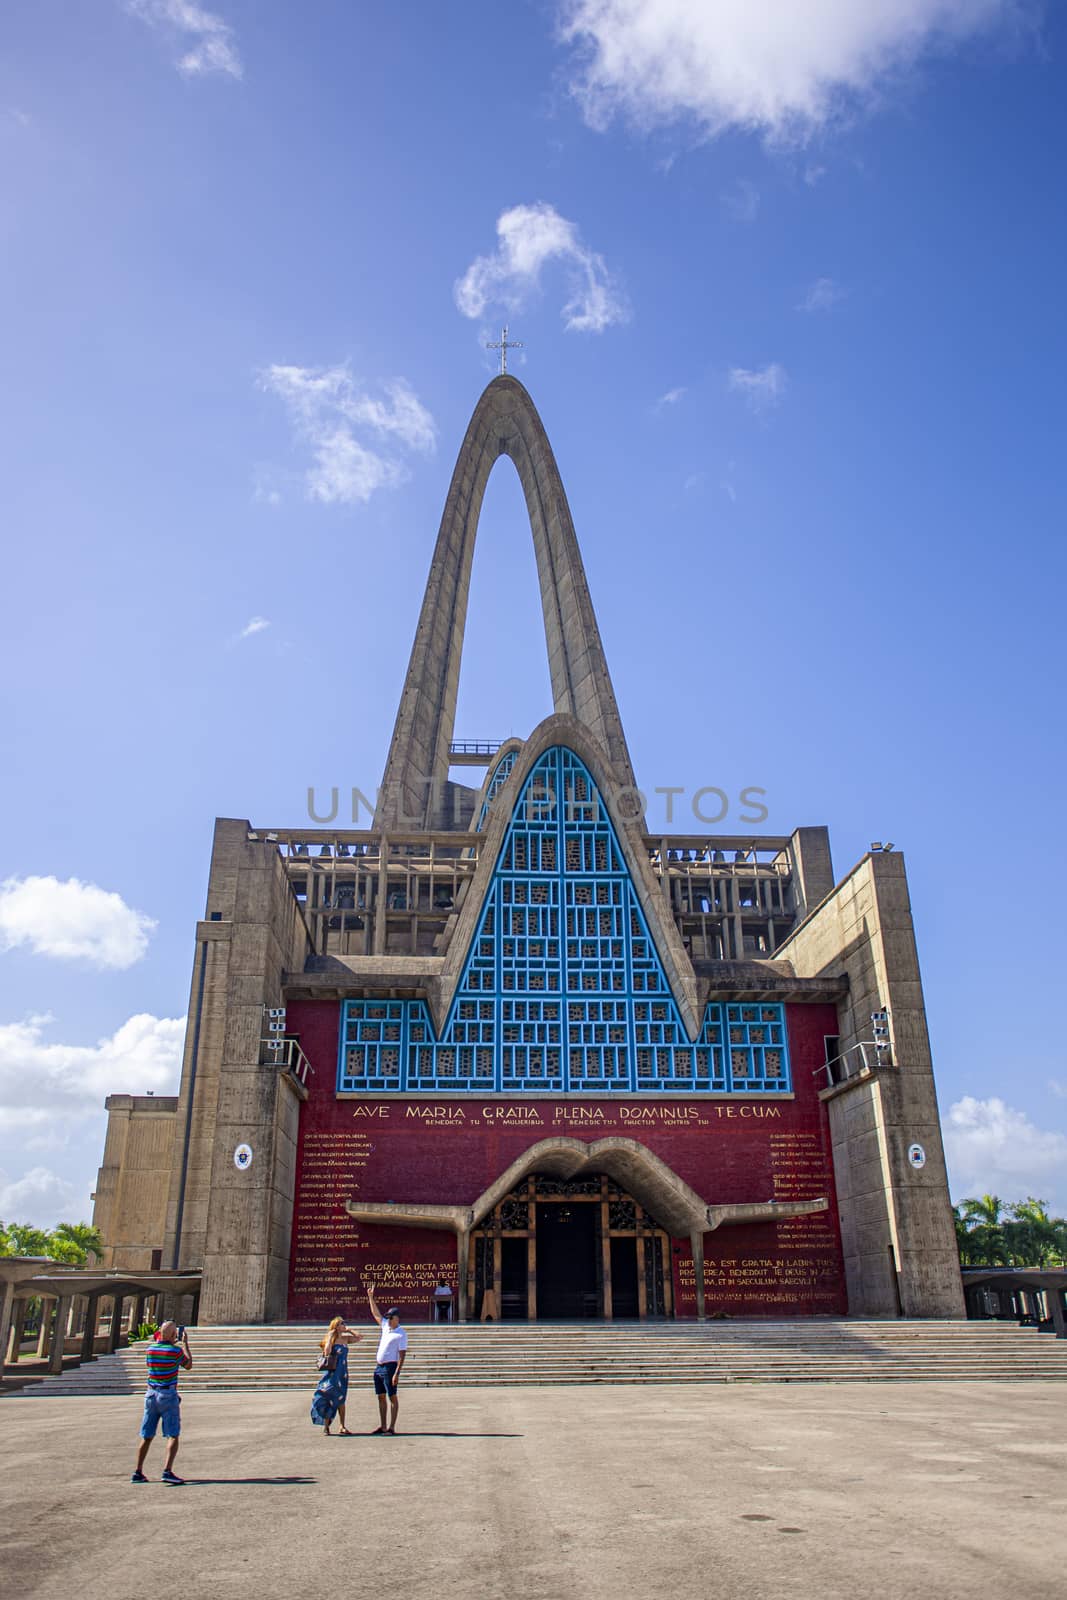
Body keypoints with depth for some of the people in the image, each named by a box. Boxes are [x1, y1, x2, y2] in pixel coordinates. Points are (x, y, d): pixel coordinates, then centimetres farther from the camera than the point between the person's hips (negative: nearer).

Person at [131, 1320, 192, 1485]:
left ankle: (138, 1472, 13)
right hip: (168, 1395, -5)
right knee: (173, 1436, -1)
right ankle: (167, 1471, -12)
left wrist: (166, 1341, 26)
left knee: (147, 1437, 14)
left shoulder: (150, 1349, 1)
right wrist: (185, 1344, 13)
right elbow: (188, 1365, 5)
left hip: (151, 1394, 5)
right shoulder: (176, 1351, -12)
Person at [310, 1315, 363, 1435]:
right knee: (328, 1398, -1)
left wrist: (349, 1331, 6)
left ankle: (342, 1427, 10)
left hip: (342, 1372, 5)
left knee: (341, 1399, 6)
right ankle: (325, 1426, 7)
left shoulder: (346, 1338, 8)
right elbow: (327, 1351, -22)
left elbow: (360, 1337, 12)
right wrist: (330, 1337, -18)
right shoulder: (331, 1338, -6)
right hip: (332, 1372, -5)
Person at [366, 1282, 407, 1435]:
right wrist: (370, 1297, 20)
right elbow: (375, 1313, 24)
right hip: (379, 1367, 8)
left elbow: (402, 1355, -15)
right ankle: (382, 1426, 17)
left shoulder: (401, 1334, -9)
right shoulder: (385, 1327, 12)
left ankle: (392, 1427, -1)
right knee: (381, 1397, 10)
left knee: (392, 1397, -4)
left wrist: (396, 1373, -21)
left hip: (390, 1367, -8)